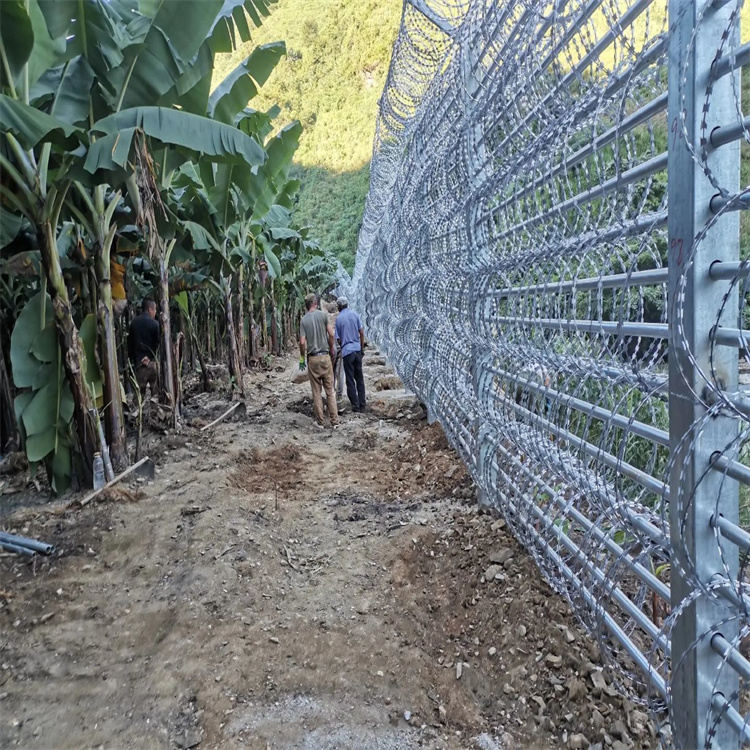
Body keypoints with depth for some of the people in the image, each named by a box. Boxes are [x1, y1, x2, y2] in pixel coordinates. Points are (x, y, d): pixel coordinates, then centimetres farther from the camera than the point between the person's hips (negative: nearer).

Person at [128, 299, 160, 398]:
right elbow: (159, 343, -12)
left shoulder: (134, 322, 7)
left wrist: (132, 358, 15)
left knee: (140, 390, 5)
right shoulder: (154, 323, -9)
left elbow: (130, 342, 11)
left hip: (139, 361, 4)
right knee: (156, 389, 5)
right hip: (152, 361, -4)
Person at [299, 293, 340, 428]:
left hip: (312, 358, 0)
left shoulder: (303, 320, 0)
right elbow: (331, 334, -5)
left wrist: (302, 358, 6)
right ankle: (334, 421, 4)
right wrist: (332, 350, 10)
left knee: (316, 392, 7)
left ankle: (320, 422, 10)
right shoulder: (322, 315, -1)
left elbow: (302, 342, -7)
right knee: (330, 390, 5)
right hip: (325, 356, 0)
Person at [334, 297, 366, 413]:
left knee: (350, 380, 4)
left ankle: (356, 406, 5)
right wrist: (362, 348, 13)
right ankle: (362, 404, 13)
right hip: (357, 350, 3)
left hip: (347, 351, -3)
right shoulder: (355, 314, 3)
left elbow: (338, 338, -1)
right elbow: (361, 333, 3)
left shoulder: (338, 319, -4)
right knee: (359, 378, 12)